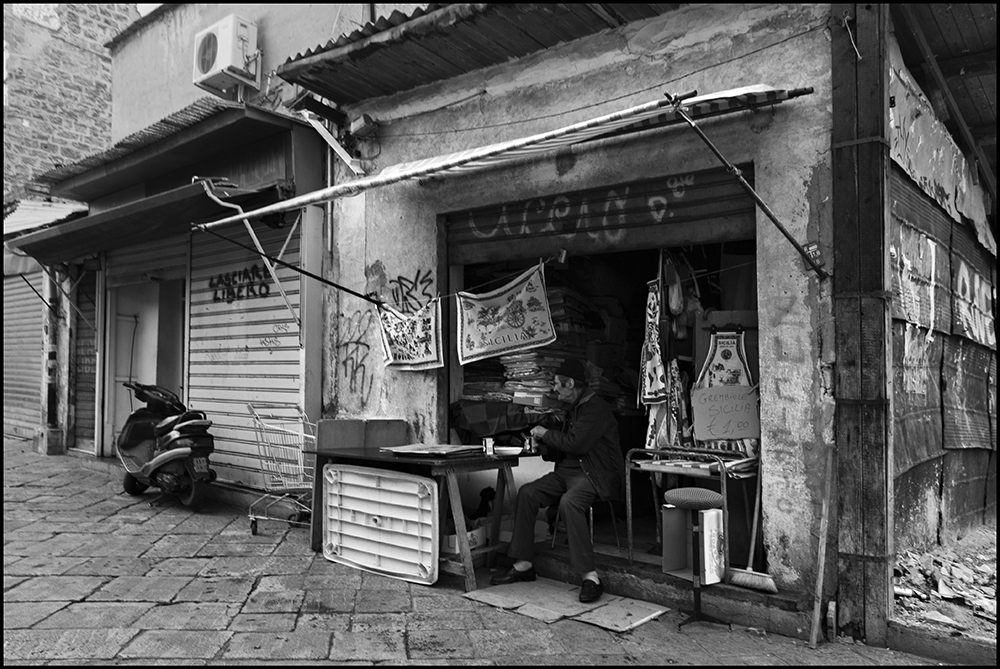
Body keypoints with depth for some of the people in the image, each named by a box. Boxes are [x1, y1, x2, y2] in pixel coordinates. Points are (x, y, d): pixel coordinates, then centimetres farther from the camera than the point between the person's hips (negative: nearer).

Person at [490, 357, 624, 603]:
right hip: (567, 471, 9)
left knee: (569, 502, -36)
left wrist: (547, 433, -9)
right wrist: (543, 446, 5)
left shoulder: (596, 408, -12)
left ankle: (590, 577, -30)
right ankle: (523, 564, -1)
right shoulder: (574, 409, 19)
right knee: (527, 493, -8)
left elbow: (576, 444, -23)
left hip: (595, 474, -9)